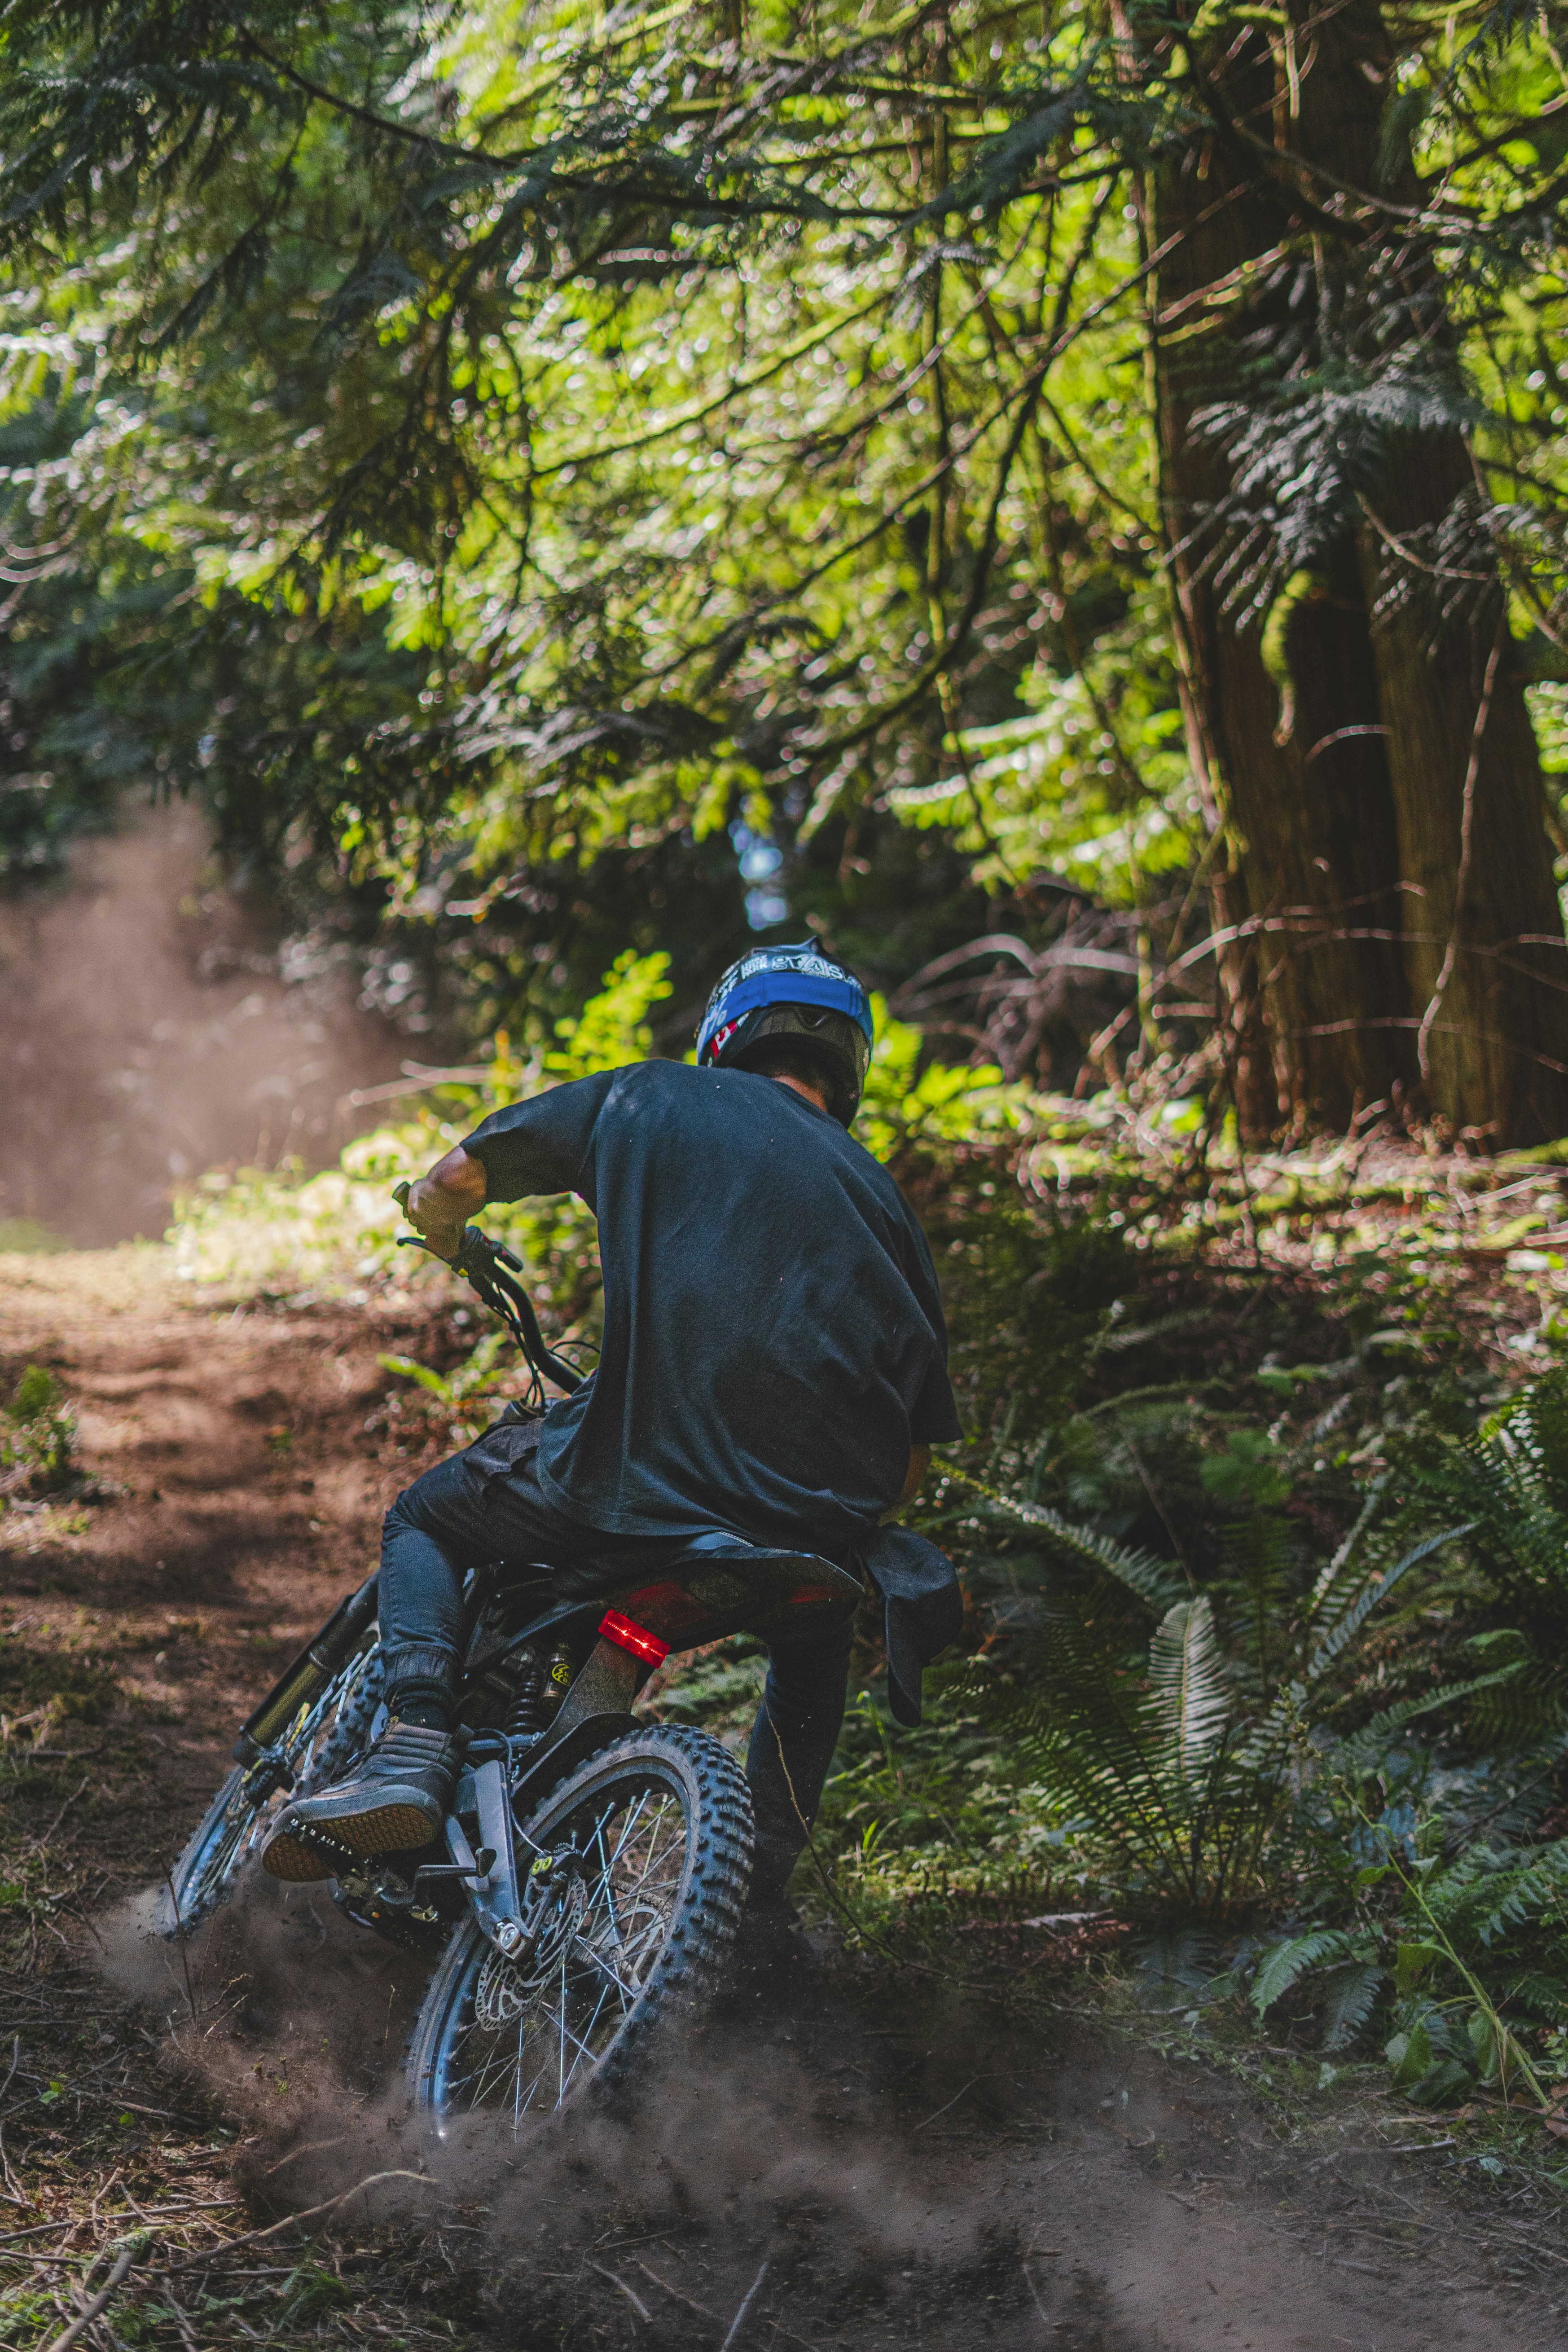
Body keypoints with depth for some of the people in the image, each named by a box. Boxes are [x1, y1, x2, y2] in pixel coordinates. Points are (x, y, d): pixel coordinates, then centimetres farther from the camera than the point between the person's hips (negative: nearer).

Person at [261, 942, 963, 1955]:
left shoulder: (648, 1097, 15)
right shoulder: (878, 1193, 22)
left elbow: (451, 1185, 19)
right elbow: (916, 1455, 20)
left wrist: (442, 1227, 44)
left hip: (645, 1471, -3)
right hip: (829, 1511, 3)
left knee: (426, 1519, 24)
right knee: (816, 1638, 39)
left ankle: (417, 1743, -1)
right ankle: (766, 1894, 29)